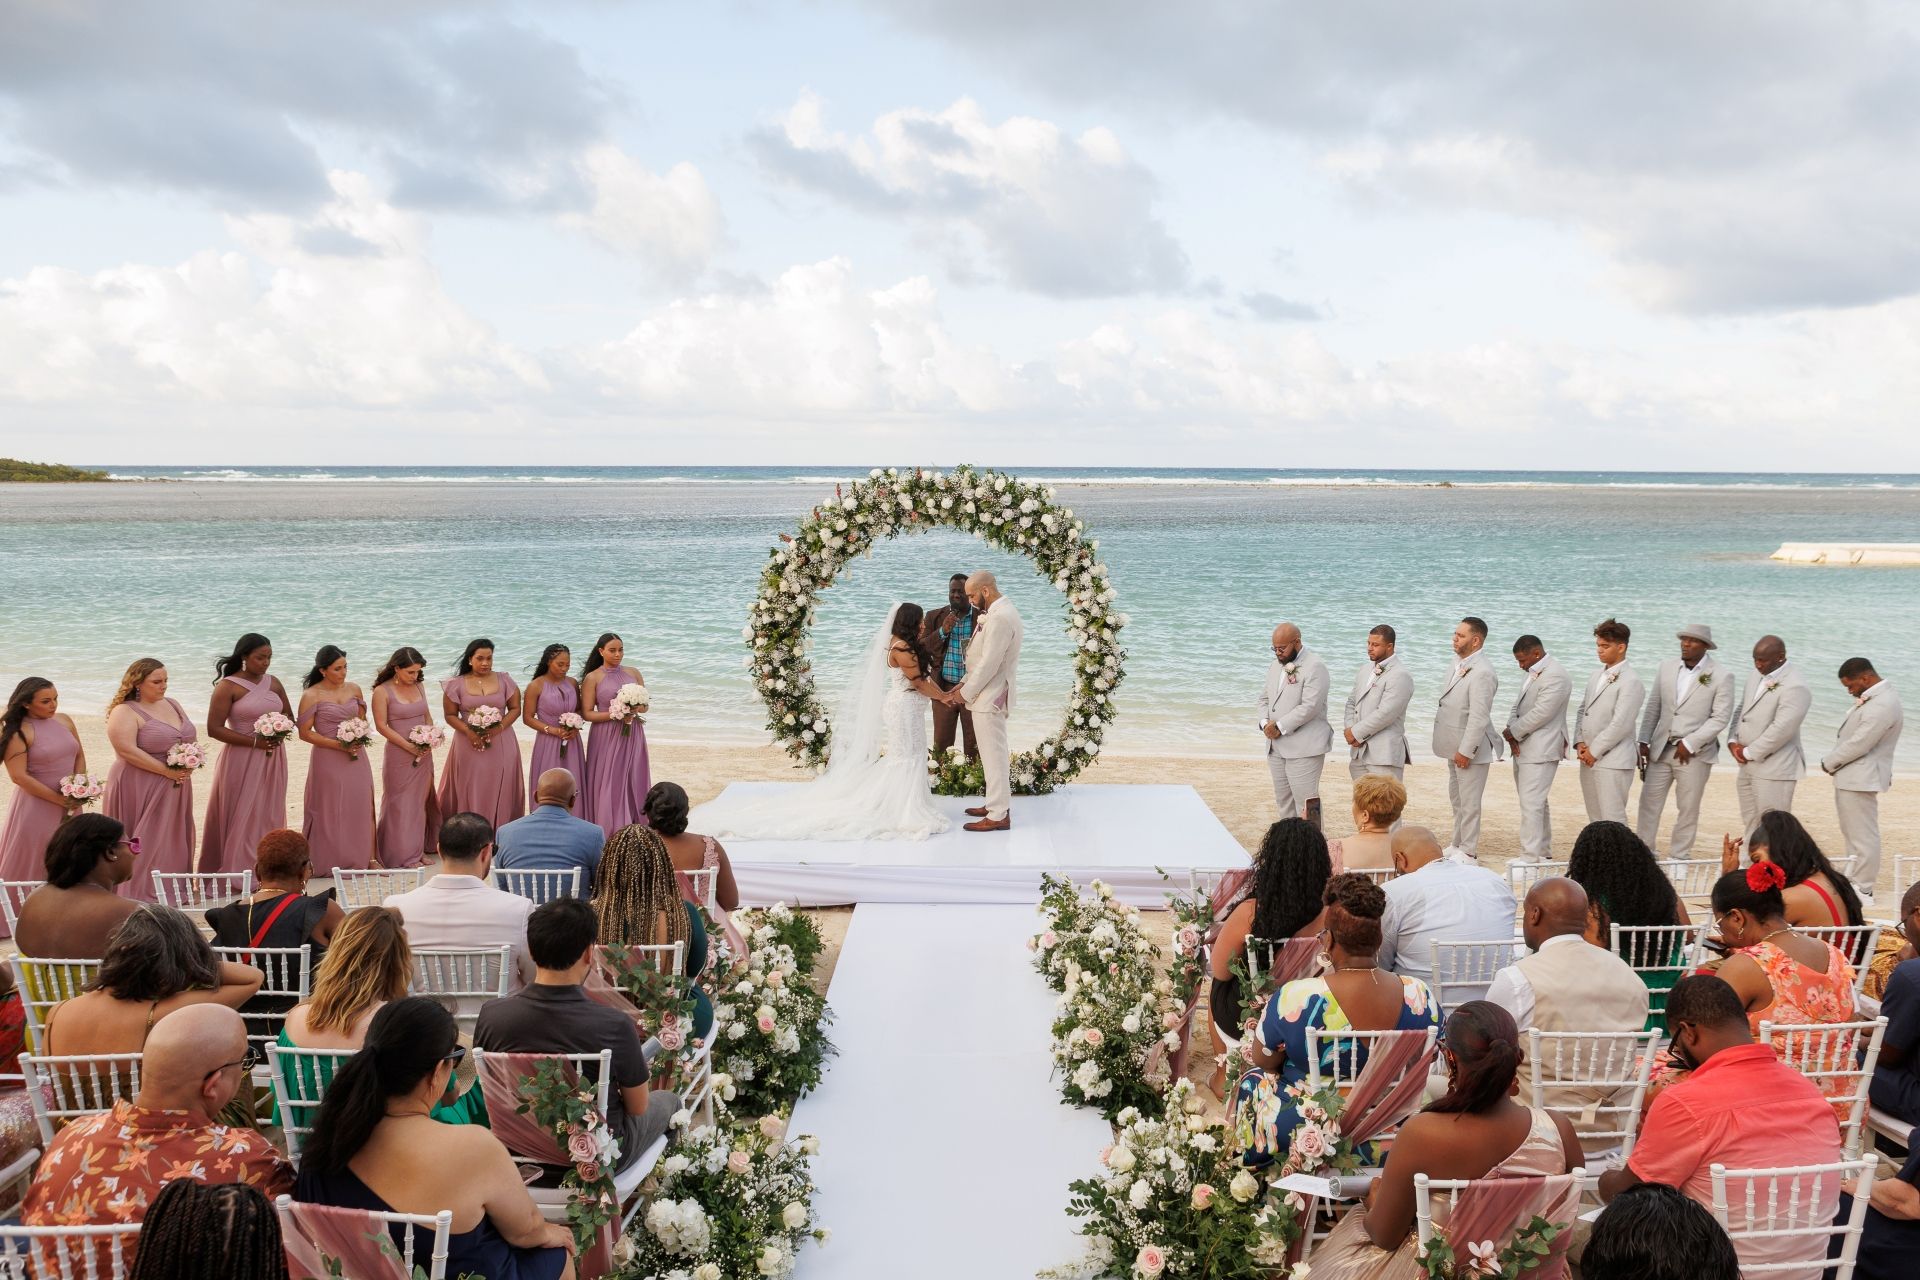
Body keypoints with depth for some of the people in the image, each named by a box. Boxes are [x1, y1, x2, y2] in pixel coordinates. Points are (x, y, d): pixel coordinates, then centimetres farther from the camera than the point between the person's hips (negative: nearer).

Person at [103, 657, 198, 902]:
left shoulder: (172, 705, 12)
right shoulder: (125, 712, -10)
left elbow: (193, 739, 15)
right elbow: (127, 751, -21)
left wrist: (189, 765, -5)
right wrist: (166, 770, -20)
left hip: (176, 789, 7)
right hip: (140, 789, -7)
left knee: (173, 841, 11)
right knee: (143, 844, -4)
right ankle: (141, 894, 2)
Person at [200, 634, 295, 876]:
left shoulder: (273, 682, 9)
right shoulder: (228, 686, -8)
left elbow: (289, 716, 19)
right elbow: (214, 729, -12)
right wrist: (255, 741, -17)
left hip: (272, 759, 5)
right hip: (241, 759, -5)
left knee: (269, 817, 8)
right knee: (241, 818, -3)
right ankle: (236, 872, 4)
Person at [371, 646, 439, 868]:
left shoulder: (419, 687, 8)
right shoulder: (382, 691, -9)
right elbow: (381, 725, -12)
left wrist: (429, 741, -4)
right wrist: (408, 746, -16)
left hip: (423, 753, 6)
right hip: (398, 754, -5)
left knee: (421, 800, 9)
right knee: (400, 803, 1)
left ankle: (420, 848, 19)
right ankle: (403, 853, 8)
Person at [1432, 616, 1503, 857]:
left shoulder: (1482, 672, -23)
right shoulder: (1460, 665, 8)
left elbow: (1479, 717, -25)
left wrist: (1465, 751, -23)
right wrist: (1455, 749, 16)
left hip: (1470, 749, -10)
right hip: (1455, 747, 10)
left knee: (1469, 804, 0)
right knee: (1456, 801, 21)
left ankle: (1467, 853, 9)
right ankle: (1457, 846, 33)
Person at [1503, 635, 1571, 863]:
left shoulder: (1555, 676, -17)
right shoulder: (1534, 674, 15)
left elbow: (1540, 714, -21)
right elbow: (1518, 706, 14)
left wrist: (1513, 732, -10)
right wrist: (1512, 734, -3)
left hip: (1540, 750, -10)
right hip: (1524, 748, 10)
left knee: (1531, 804, -11)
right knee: (1538, 802, 17)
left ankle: (1530, 857, -10)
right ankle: (1543, 852, 27)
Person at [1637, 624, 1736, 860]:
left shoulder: (1721, 677, -7)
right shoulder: (1667, 667, 6)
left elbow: (1721, 718, -11)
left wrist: (1689, 743, -15)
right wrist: (1644, 741, 6)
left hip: (1695, 753, -4)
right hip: (1661, 749, 4)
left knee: (1688, 809, 6)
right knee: (1649, 801, 5)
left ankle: (1678, 857, 17)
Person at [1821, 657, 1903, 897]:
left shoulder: (1882, 705, -23)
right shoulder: (1872, 697, 11)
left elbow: (1859, 744, -23)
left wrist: (1828, 763, -9)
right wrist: (1834, 764, 2)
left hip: (1860, 779, -11)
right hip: (1851, 777, 11)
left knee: (1863, 835, -2)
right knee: (1853, 833, 19)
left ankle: (1863, 890, 5)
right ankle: (1855, 881, 29)